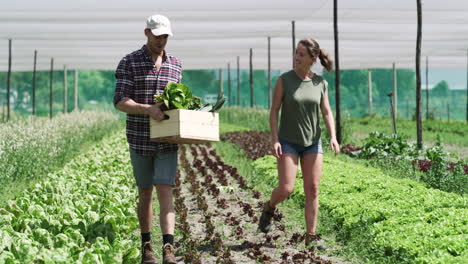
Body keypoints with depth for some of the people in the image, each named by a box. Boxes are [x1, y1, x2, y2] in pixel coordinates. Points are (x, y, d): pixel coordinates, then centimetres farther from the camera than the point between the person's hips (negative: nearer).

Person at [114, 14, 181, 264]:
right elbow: (120, 102, -13)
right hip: (140, 140, -1)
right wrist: (149, 109, -29)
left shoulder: (176, 64, 6)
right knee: (145, 193, 10)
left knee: (165, 193, -9)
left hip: (167, 141, 1)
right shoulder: (128, 62, -5)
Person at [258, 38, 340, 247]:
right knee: (285, 189, -12)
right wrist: (274, 139, -15)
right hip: (288, 142, -2)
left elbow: (327, 113, 2)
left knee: (312, 190, -2)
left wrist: (333, 137, -13)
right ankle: (270, 207, 21)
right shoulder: (284, 80, -8)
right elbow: (274, 111, -6)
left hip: (313, 143, 3)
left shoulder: (321, 83, -1)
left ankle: (311, 236, 5)